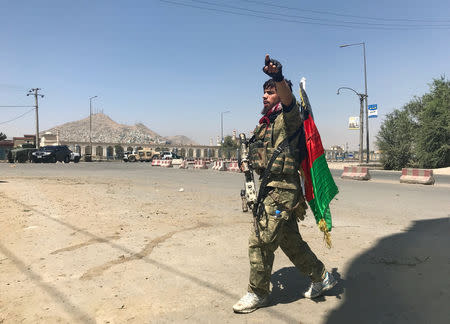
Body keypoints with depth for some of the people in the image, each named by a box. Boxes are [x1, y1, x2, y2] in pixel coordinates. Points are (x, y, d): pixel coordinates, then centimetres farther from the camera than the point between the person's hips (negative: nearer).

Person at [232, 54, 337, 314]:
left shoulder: (288, 117, -6)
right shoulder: (265, 124, 20)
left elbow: (287, 96, -30)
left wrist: (278, 76, -50)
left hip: (282, 191, -9)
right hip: (269, 190, 10)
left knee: (260, 242, -5)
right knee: (291, 241, 17)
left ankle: (258, 293, 14)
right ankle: (322, 278, 34)